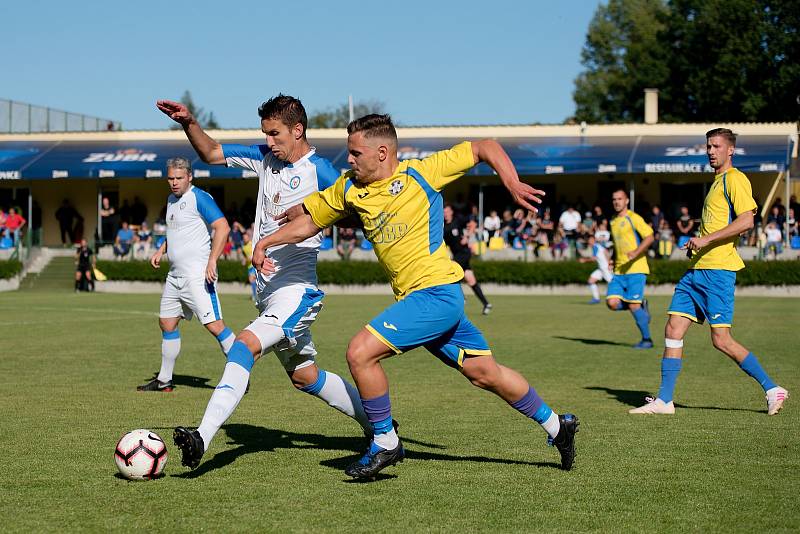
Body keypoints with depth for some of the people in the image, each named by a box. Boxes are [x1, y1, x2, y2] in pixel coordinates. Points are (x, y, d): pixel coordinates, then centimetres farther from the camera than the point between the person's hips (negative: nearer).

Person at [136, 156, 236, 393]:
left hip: (198, 274, -9)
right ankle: (164, 380, 23)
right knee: (167, 323, 13)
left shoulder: (199, 198, -11)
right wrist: (161, 251, 18)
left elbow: (223, 227, -19)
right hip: (175, 274, 9)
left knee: (214, 325, -14)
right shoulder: (171, 199, 17)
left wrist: (212, 261, -25)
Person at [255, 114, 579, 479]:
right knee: (485, 373, 15)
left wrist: (513, 185, -14)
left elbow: (485, 147, -2)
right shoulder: (349, 189, 7)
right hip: (414, 298, 7)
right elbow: (311, 219, 20)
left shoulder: (421, 174, -9)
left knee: (360, 352, -16)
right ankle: (556, 425, 31)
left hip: (436, 292, -7)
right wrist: (266, 242, 9)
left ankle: (385, 443, 0)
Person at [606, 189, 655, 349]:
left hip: (636, 269, -7)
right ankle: (641, 305, 16)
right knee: (612, 303, -9)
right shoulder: (613, 222, 19)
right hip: (619, 271, 7)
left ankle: (646, 340, 3)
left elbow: (649, 237, -13)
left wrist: (636, 252, -25)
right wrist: (614, 262, 21)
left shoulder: (634, 218, -4)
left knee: (633, 305, -11)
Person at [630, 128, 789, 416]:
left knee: (721, 340, -9)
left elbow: (746, 220, -20)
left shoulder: (735, 179, -7)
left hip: (718, 270, -9)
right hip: (697, 270, 9)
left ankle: (772, 390, 2)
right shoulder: (717, 181, 22)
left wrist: (706, 239, -18)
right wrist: (697, 245, 15)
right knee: (673, 331, 3)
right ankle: (664, 400, 7)